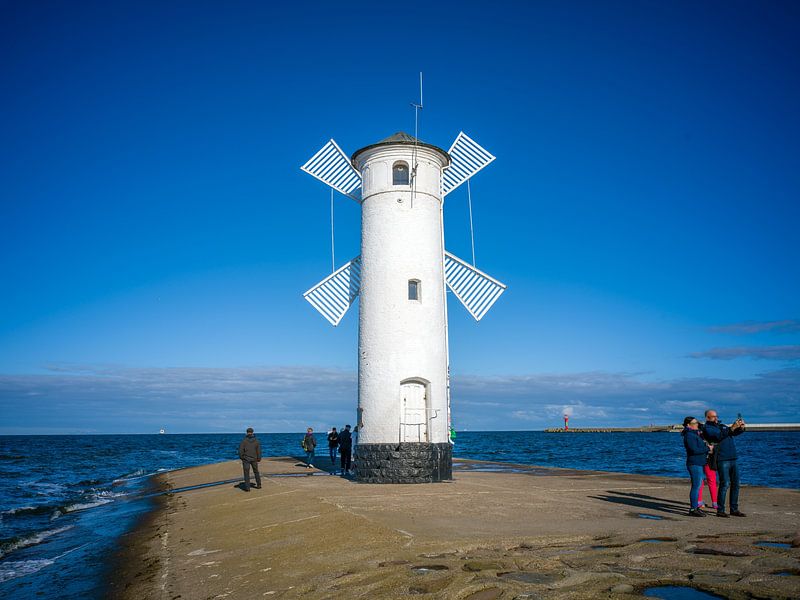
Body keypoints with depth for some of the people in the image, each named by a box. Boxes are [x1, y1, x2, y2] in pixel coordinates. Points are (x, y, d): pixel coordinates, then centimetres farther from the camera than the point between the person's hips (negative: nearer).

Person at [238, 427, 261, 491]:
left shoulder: (244, 440, -10)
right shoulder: (256, 440, -1)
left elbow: (240, 450, -11)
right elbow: (259, 451, 0)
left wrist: (241, 457, 5)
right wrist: (259, 459, 10)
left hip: (246, 459, -3)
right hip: (254, 459, 3)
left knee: (246, 473, 3)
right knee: (256, 472, 18)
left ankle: (247, 487, -1)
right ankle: (259, 485, 25)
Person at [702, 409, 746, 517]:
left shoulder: (722, 426, 21)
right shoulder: (707, 428, -2)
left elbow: (735, 433, 18)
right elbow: (718, 436, -19)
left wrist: (741, 428, -3)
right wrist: (732, 428, -25)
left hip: (733, 459, 7)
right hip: (722, 460, -7)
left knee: (735, 484, 7)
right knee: (725, 484, -11)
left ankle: (734, 509, 15)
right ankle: (720, 510, -4)